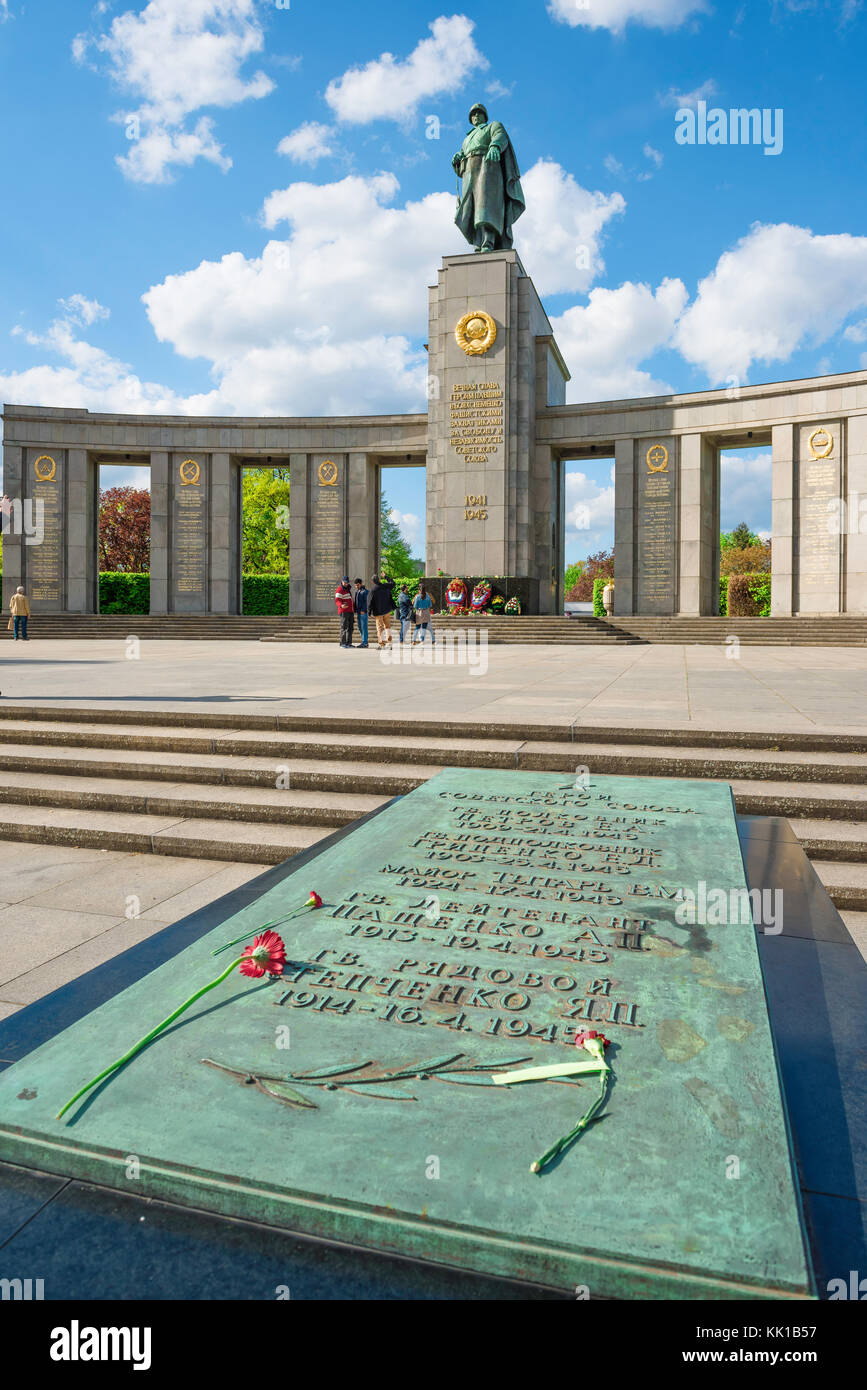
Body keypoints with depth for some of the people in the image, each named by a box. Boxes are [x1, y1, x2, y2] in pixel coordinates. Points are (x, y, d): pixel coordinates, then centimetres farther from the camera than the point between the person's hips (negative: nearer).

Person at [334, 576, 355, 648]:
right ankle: (342, 643, -8)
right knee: (344, 627, -10)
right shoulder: (340, 589, -12)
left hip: (350, 611, 9)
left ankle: (349, 643, 14)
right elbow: (337, 600, -21)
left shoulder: (349, 587, 16)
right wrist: (341, 605, -41)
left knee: (350, 627, 9)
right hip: (344, 611, -9)